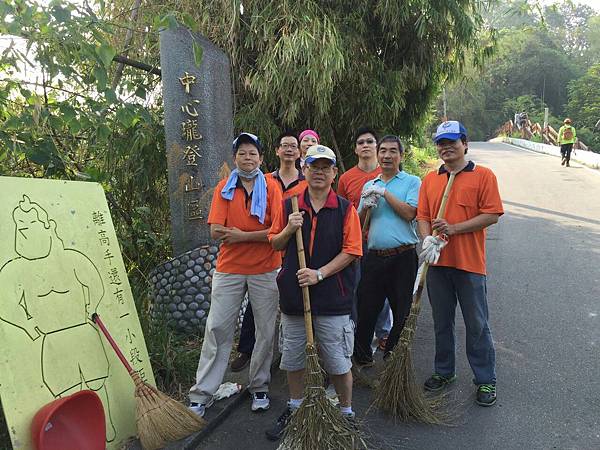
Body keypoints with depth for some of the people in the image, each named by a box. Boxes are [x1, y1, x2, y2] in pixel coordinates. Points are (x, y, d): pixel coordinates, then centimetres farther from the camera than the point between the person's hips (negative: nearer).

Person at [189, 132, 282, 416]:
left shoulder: (271, 187, 1)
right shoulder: (224, 188, 5)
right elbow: (216, 231, -7)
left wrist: (241, 235, -14)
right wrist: (261, 234, -12)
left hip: (265, 270, 0)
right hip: (229, 268, 1)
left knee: (266, 331, 8)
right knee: (217, 329, 3)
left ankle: (259, 387, 27)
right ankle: (201, 394, 14)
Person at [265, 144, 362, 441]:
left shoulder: (345, 209, -3)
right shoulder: (289, 206, 5)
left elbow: (351, 251, -7)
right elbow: (275, 244, 10)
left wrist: (319, 274, -16)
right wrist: (289, 229, -10)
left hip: (332, 297, -3)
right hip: (293, 294, 3)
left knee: (338, 362, 7)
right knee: (292, 358, 16)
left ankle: (346, 413, 28)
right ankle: (295, 409, 37)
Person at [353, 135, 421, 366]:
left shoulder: (412, 182, 2)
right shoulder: (369, 186, 15)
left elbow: (409, 213, -14)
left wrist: (385, 193, -10)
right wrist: (365, 207, -5)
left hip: (403, 257, -3)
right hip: (374, 256, 4)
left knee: (402, 312, 6)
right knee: (366, 308, 8)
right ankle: (362, 357, 24)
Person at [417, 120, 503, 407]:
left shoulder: (483, 176, -3)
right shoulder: (430, 179, 10)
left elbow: (492, 215, -9)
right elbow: (422, 216, 7)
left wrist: (454, 228, -17)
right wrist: (428, 239, -12)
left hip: (470, 263, -4)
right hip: (438, 262, 4)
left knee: (477, 325, 6)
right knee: (442, 322, 16)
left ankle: (485, 380, 22)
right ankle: (444, 372, 33)